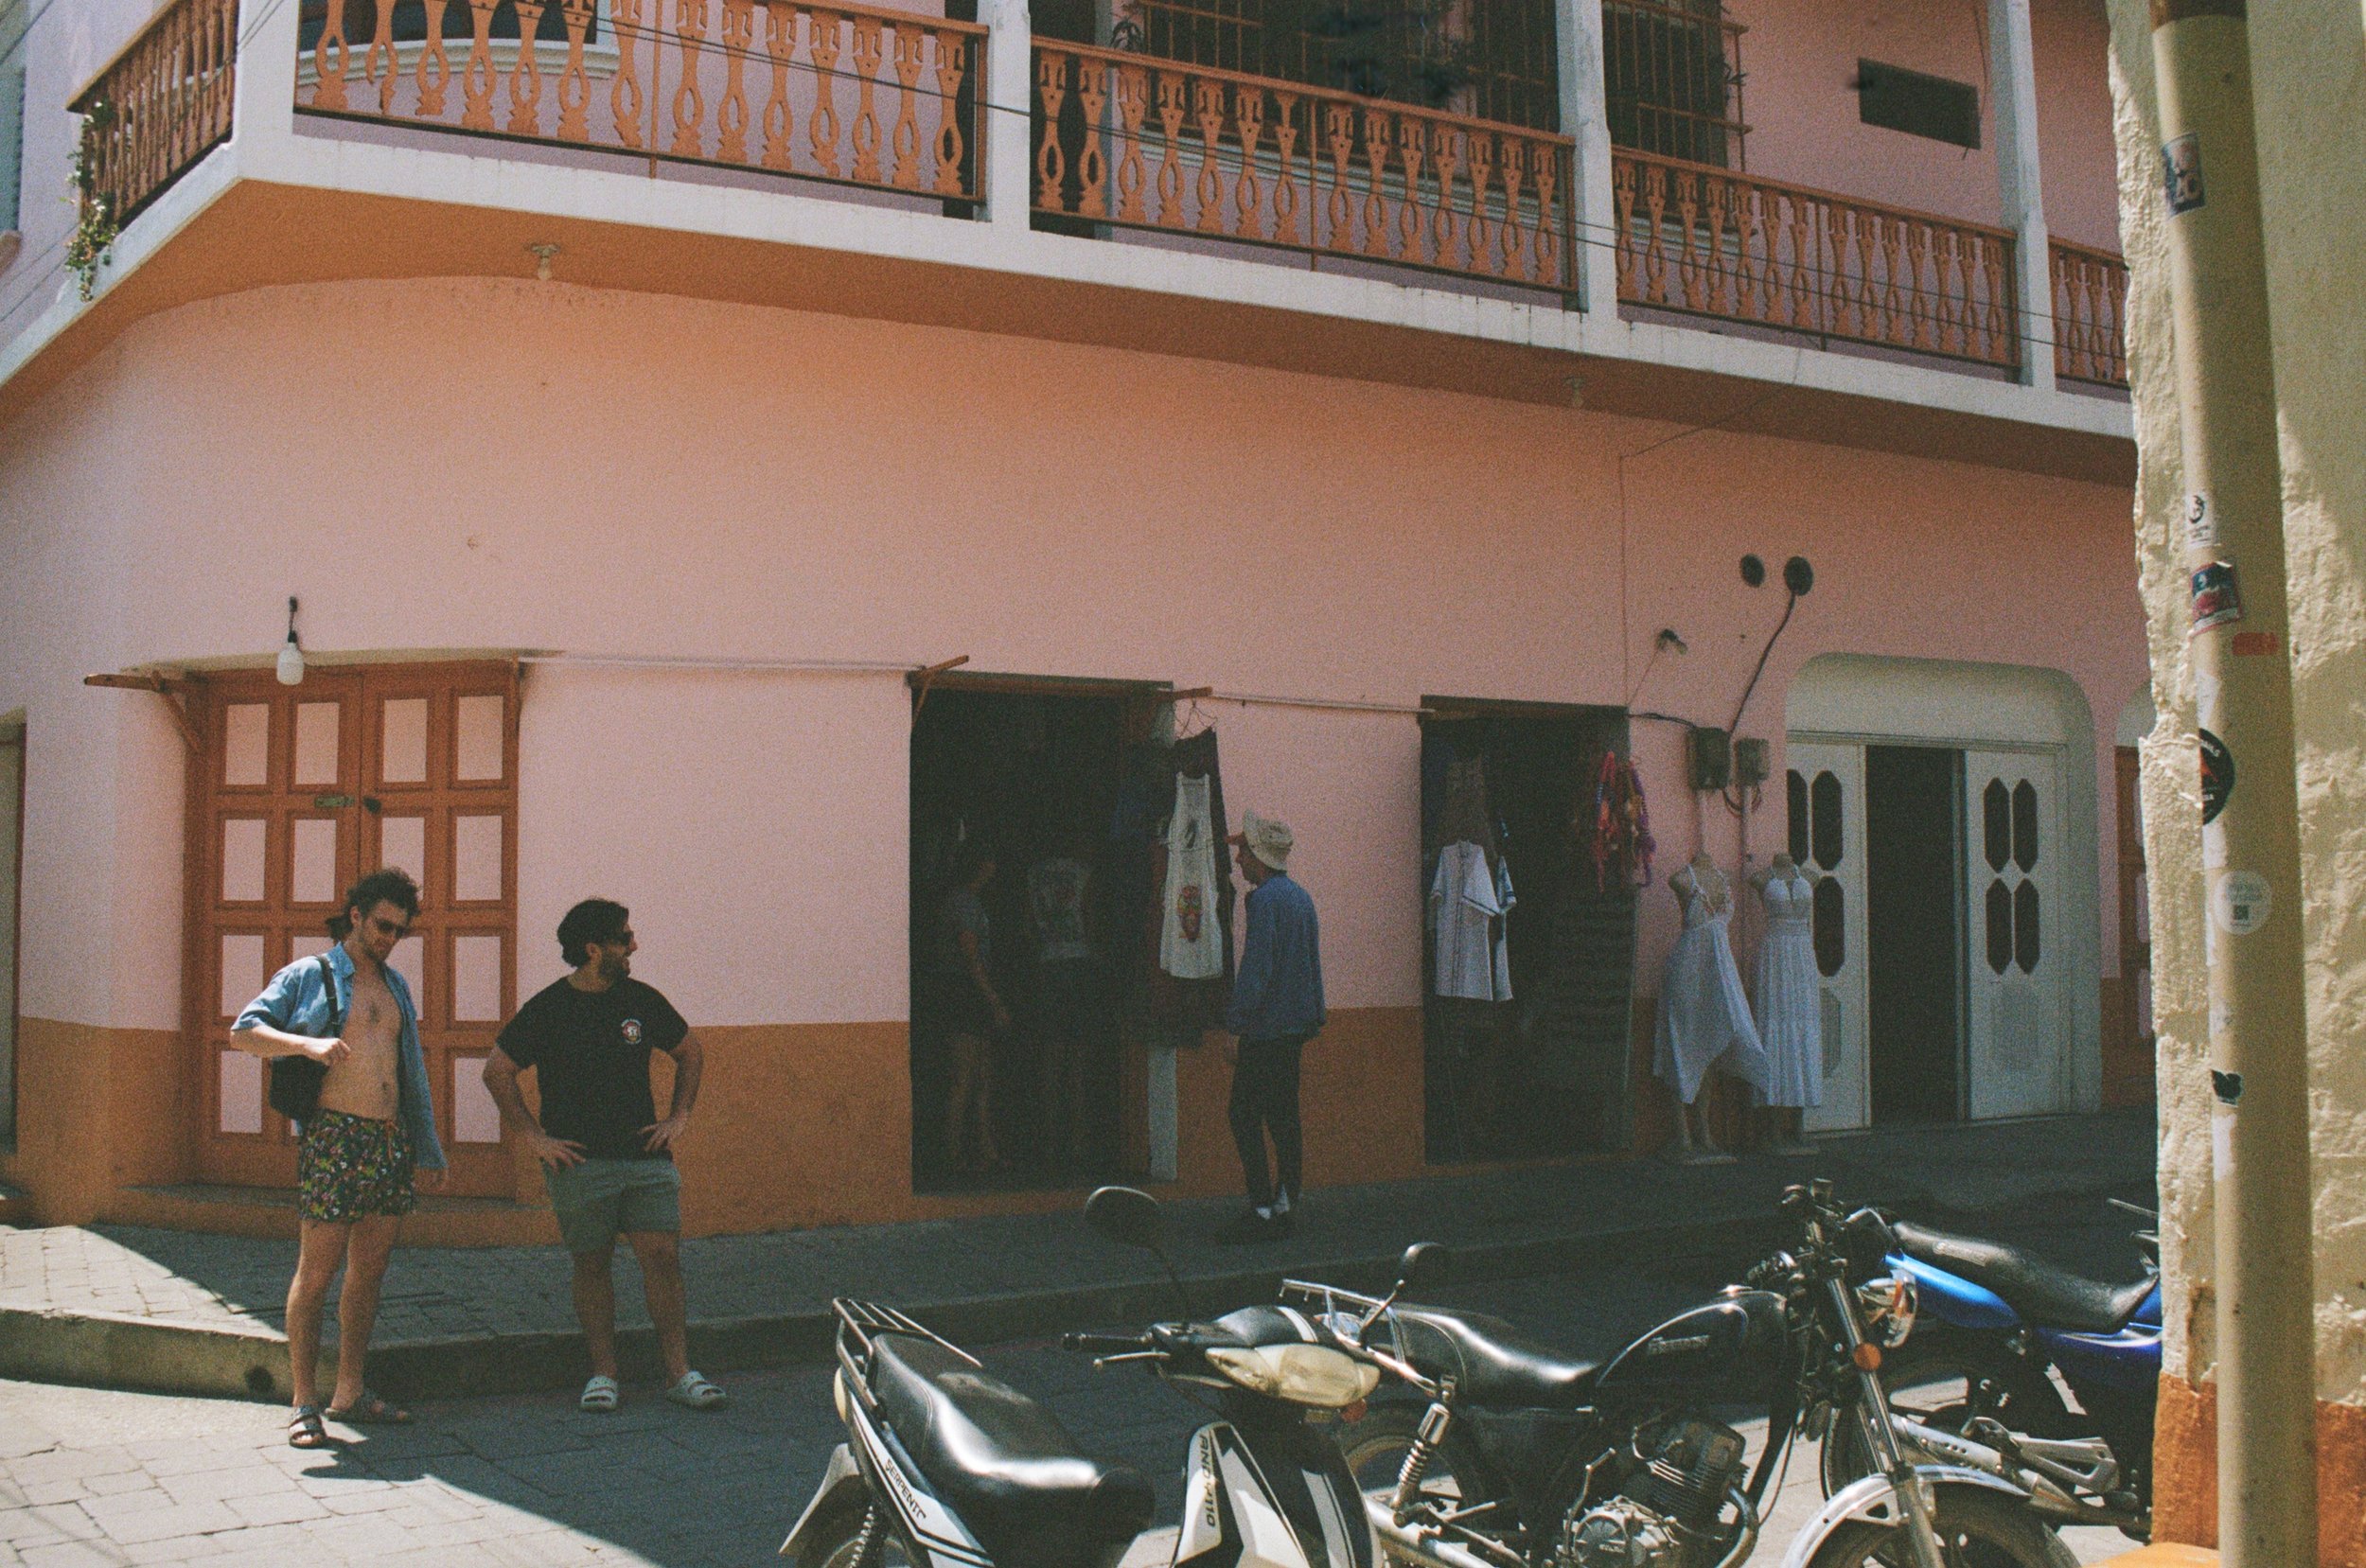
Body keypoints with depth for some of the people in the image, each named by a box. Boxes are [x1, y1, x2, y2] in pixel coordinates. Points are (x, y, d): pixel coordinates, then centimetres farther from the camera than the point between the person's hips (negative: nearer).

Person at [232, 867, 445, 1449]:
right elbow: (244, 1031, -6)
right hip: (332, 1139, -6)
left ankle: (348, 1394, 17)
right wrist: (308, 1042, -22)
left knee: (369, 1271, 9)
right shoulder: (308, 976, 3)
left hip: (391, 1142, 6)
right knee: (316, 1271, -5)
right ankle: (305, 1404, 1)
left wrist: (427, 1150, 19)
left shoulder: (396, 985, 21)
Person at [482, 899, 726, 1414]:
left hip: (646, 1157, 2)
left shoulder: (642, 999, 8)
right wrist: (535, 1137, -3)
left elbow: (690, 1052, 21)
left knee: (663, 1256, -5)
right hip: (579, 1161, -2)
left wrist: (679, 1116, 11)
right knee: (593, 1265, 3)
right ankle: (604, 1373, 12)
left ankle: (678, 1370, -1)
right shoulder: (548, 1008, -1)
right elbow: (497, 1071, 2)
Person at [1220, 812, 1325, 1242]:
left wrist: (1237, 1026, -16)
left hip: (1266, 1027, -9)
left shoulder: (1265, 899, -14)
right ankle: (1286, 1206, 13)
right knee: (1284, 1118, 11)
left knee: (1245, 1116, -6)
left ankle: (1263, 1209, -9)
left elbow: (1256, 967, -19)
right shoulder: (1299, 895, 15)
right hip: (1297, 1025, 9)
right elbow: (1312, 962, 20)